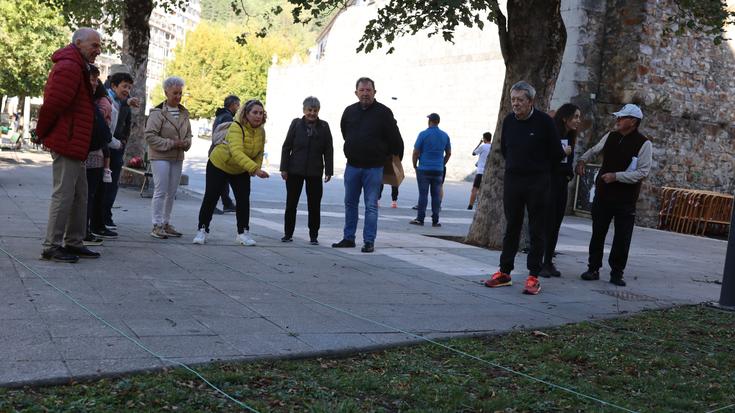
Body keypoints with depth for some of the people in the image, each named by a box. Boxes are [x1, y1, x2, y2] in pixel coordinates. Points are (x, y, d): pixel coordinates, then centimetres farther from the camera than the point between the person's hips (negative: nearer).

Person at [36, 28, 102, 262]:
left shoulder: (78, 68, 20)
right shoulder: (68, 67, -15)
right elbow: (53, 104, -19)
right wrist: (42, 133, -6)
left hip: (74, 145, 11)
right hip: (67, 143, -11)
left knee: (80, 196, 14)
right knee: (63, 195, -7)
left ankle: (74, 242, 21)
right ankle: (51, 246, -1)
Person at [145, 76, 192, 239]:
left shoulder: (183, 113, 12)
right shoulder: (158, 112, -10)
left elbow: (188, 134, 22)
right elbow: (150, 135, -15)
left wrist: (185, 143, -1)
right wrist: (171, 143, -17)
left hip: (177, 158, 7)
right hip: (160, 157, -7)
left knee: (171, 193, 10)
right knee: (160, 192, -8)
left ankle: (166, 224, 19)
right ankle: (157, 226, -2)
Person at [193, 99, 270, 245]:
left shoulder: (261, 131, -11)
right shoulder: (236, 127, -33)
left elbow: (259, 153, 4)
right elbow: (236, 152, -47)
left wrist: (257, 168, -16)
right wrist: (255, 169, -57)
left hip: (241, 171, 5)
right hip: (219, 165, -5)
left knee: (244, 199, -2)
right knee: (210, 198, -1)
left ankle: (243, 233, 9)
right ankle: (202, 230, 13)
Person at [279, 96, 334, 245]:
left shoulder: (324, 127, 2)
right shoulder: (296, 124, 1)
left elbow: (328, 150, 3)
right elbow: (286, 147, 3)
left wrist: (329, 171, -3)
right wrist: (284, 168, -3)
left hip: (314, 172, 0)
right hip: (295, 171, 0)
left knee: (314, 206, 3)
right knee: (291, 204, 6)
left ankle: (313, 236, 12)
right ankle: (288, 234, 17)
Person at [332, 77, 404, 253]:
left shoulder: (383, 112, -7)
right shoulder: (349, 111, 5)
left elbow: (395, 139, -2)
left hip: (373, 167, -5)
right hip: (352, 166, 5)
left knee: (371, 206, -2)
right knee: (350, 203, 11)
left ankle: (369, 241, 3)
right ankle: (348, 238, 20)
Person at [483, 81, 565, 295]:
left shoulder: (544, 121, -9)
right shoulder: (508, 121, 4)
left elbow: (557, 154, -3)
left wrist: (539, 167, 8)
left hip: (537, 183, -4)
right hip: (512, 180, 4)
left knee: (536, 230, 1)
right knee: (511, 228, 9)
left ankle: (533, 276, 5)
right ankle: (504, 272, 15)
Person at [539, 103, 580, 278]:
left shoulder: (570, 137, 14)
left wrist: (569, 174, 8)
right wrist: (561, 152, -16)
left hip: (562, 183, 7)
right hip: (548, 180, -7)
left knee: (556, 224, 7)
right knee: (546, 223, -9)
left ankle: (548, 262, 12)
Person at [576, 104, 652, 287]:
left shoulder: (644, 144, -9)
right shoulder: (610, 136, 6)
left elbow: (643, 172, -15)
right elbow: (594, 150, 23)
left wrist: (616, 176, -21)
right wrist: (582, 160, 4)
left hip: (626, 198, -4)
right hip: (603, 194, 4)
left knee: (622, 238, 1)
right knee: (598, 233, 9)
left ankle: (617, 273, 13)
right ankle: (593, 268, 20)